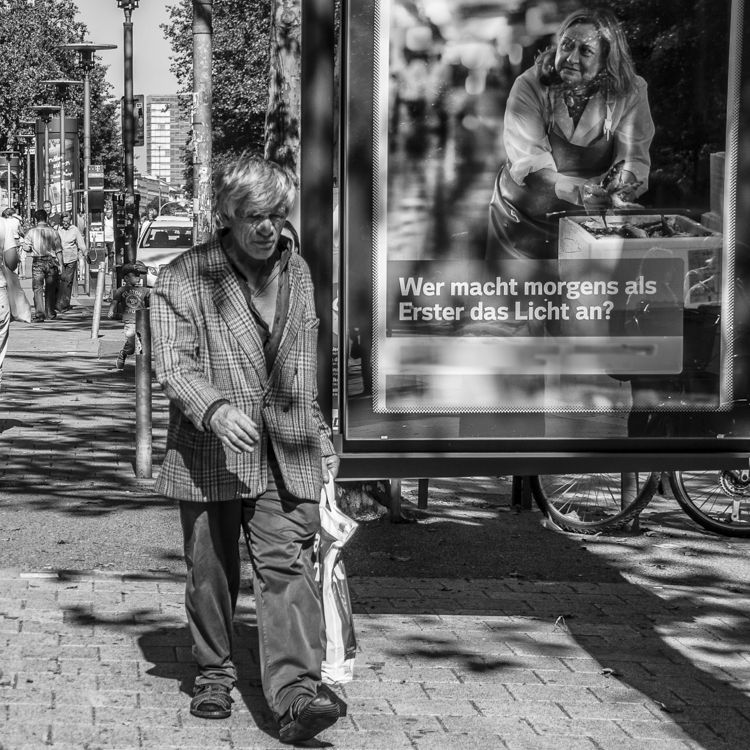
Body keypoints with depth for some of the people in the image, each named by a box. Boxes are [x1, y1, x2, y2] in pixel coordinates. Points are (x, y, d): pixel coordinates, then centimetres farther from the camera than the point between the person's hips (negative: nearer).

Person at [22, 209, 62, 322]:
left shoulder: (31, 232, -1)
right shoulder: (53, 232, 1)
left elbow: (27, 248, -5)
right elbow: (59, 250, 0)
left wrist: (33, 249, 13)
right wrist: (60, 264, 3)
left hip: (37, 262, -1)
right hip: (51, 262, 1)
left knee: (37, 288, -2)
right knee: (50, 288, 13)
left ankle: (39, 313, -17)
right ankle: (50, 313, 23)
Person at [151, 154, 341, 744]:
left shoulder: (297, 272, 13)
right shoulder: (183, 278, -4)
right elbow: (174, 365, -12)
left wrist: (320, 435, 24)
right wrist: (217, 409, -29)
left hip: (286, 455, 2)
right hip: (210, 454, -2)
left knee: (287, 566, -10)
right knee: (211, 576, 8)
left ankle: (297, 692, -17)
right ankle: (214, 675, 27)